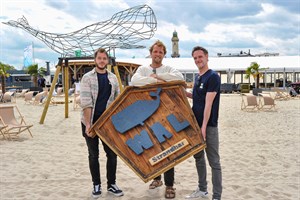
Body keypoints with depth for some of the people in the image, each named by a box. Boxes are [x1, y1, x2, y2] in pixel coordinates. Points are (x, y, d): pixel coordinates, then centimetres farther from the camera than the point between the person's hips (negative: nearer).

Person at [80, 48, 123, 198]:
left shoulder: (113, 78, 7)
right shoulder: (87, 78, -6)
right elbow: (85, 103, -14)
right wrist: (88, 124, -21)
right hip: (91, 121, -3)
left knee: (112, 153, 5)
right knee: (93, 155, 8)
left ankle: (111, 184, 20)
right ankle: (96, 185, 22)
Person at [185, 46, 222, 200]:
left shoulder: (213, 77, -12)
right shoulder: (197, 77, 12)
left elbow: (208, 103, -19)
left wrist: (204, 127, -23)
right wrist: (186, 94, 5)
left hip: (209, 126, -8)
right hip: (195, 124, 9)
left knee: (214, 162, 0)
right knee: (198, 158, 17)